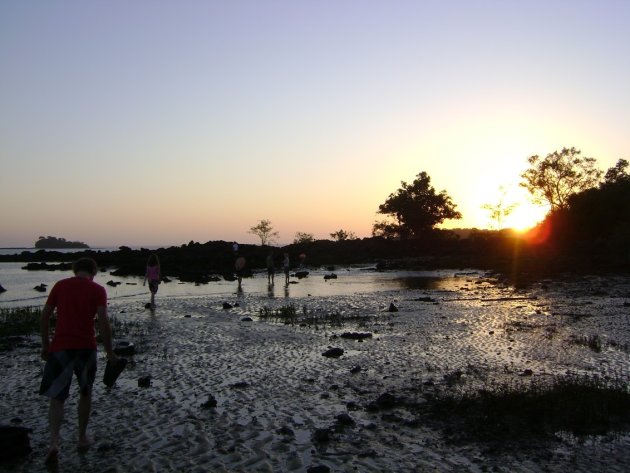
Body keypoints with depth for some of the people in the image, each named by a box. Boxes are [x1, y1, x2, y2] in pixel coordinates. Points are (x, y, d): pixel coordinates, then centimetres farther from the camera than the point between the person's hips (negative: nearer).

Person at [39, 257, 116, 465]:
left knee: (56, 398, 7)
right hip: (86, 347, -1)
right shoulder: (98, 290, 0)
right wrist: (109, 351, -2)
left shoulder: (60, 285, 7)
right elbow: (103, 321, -9)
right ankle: (82, 438, 26)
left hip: (60, 346, 1)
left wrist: (45, 345, 16)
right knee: (85, 393, 20)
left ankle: (54, 442, -11)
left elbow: (45, 316, 6)